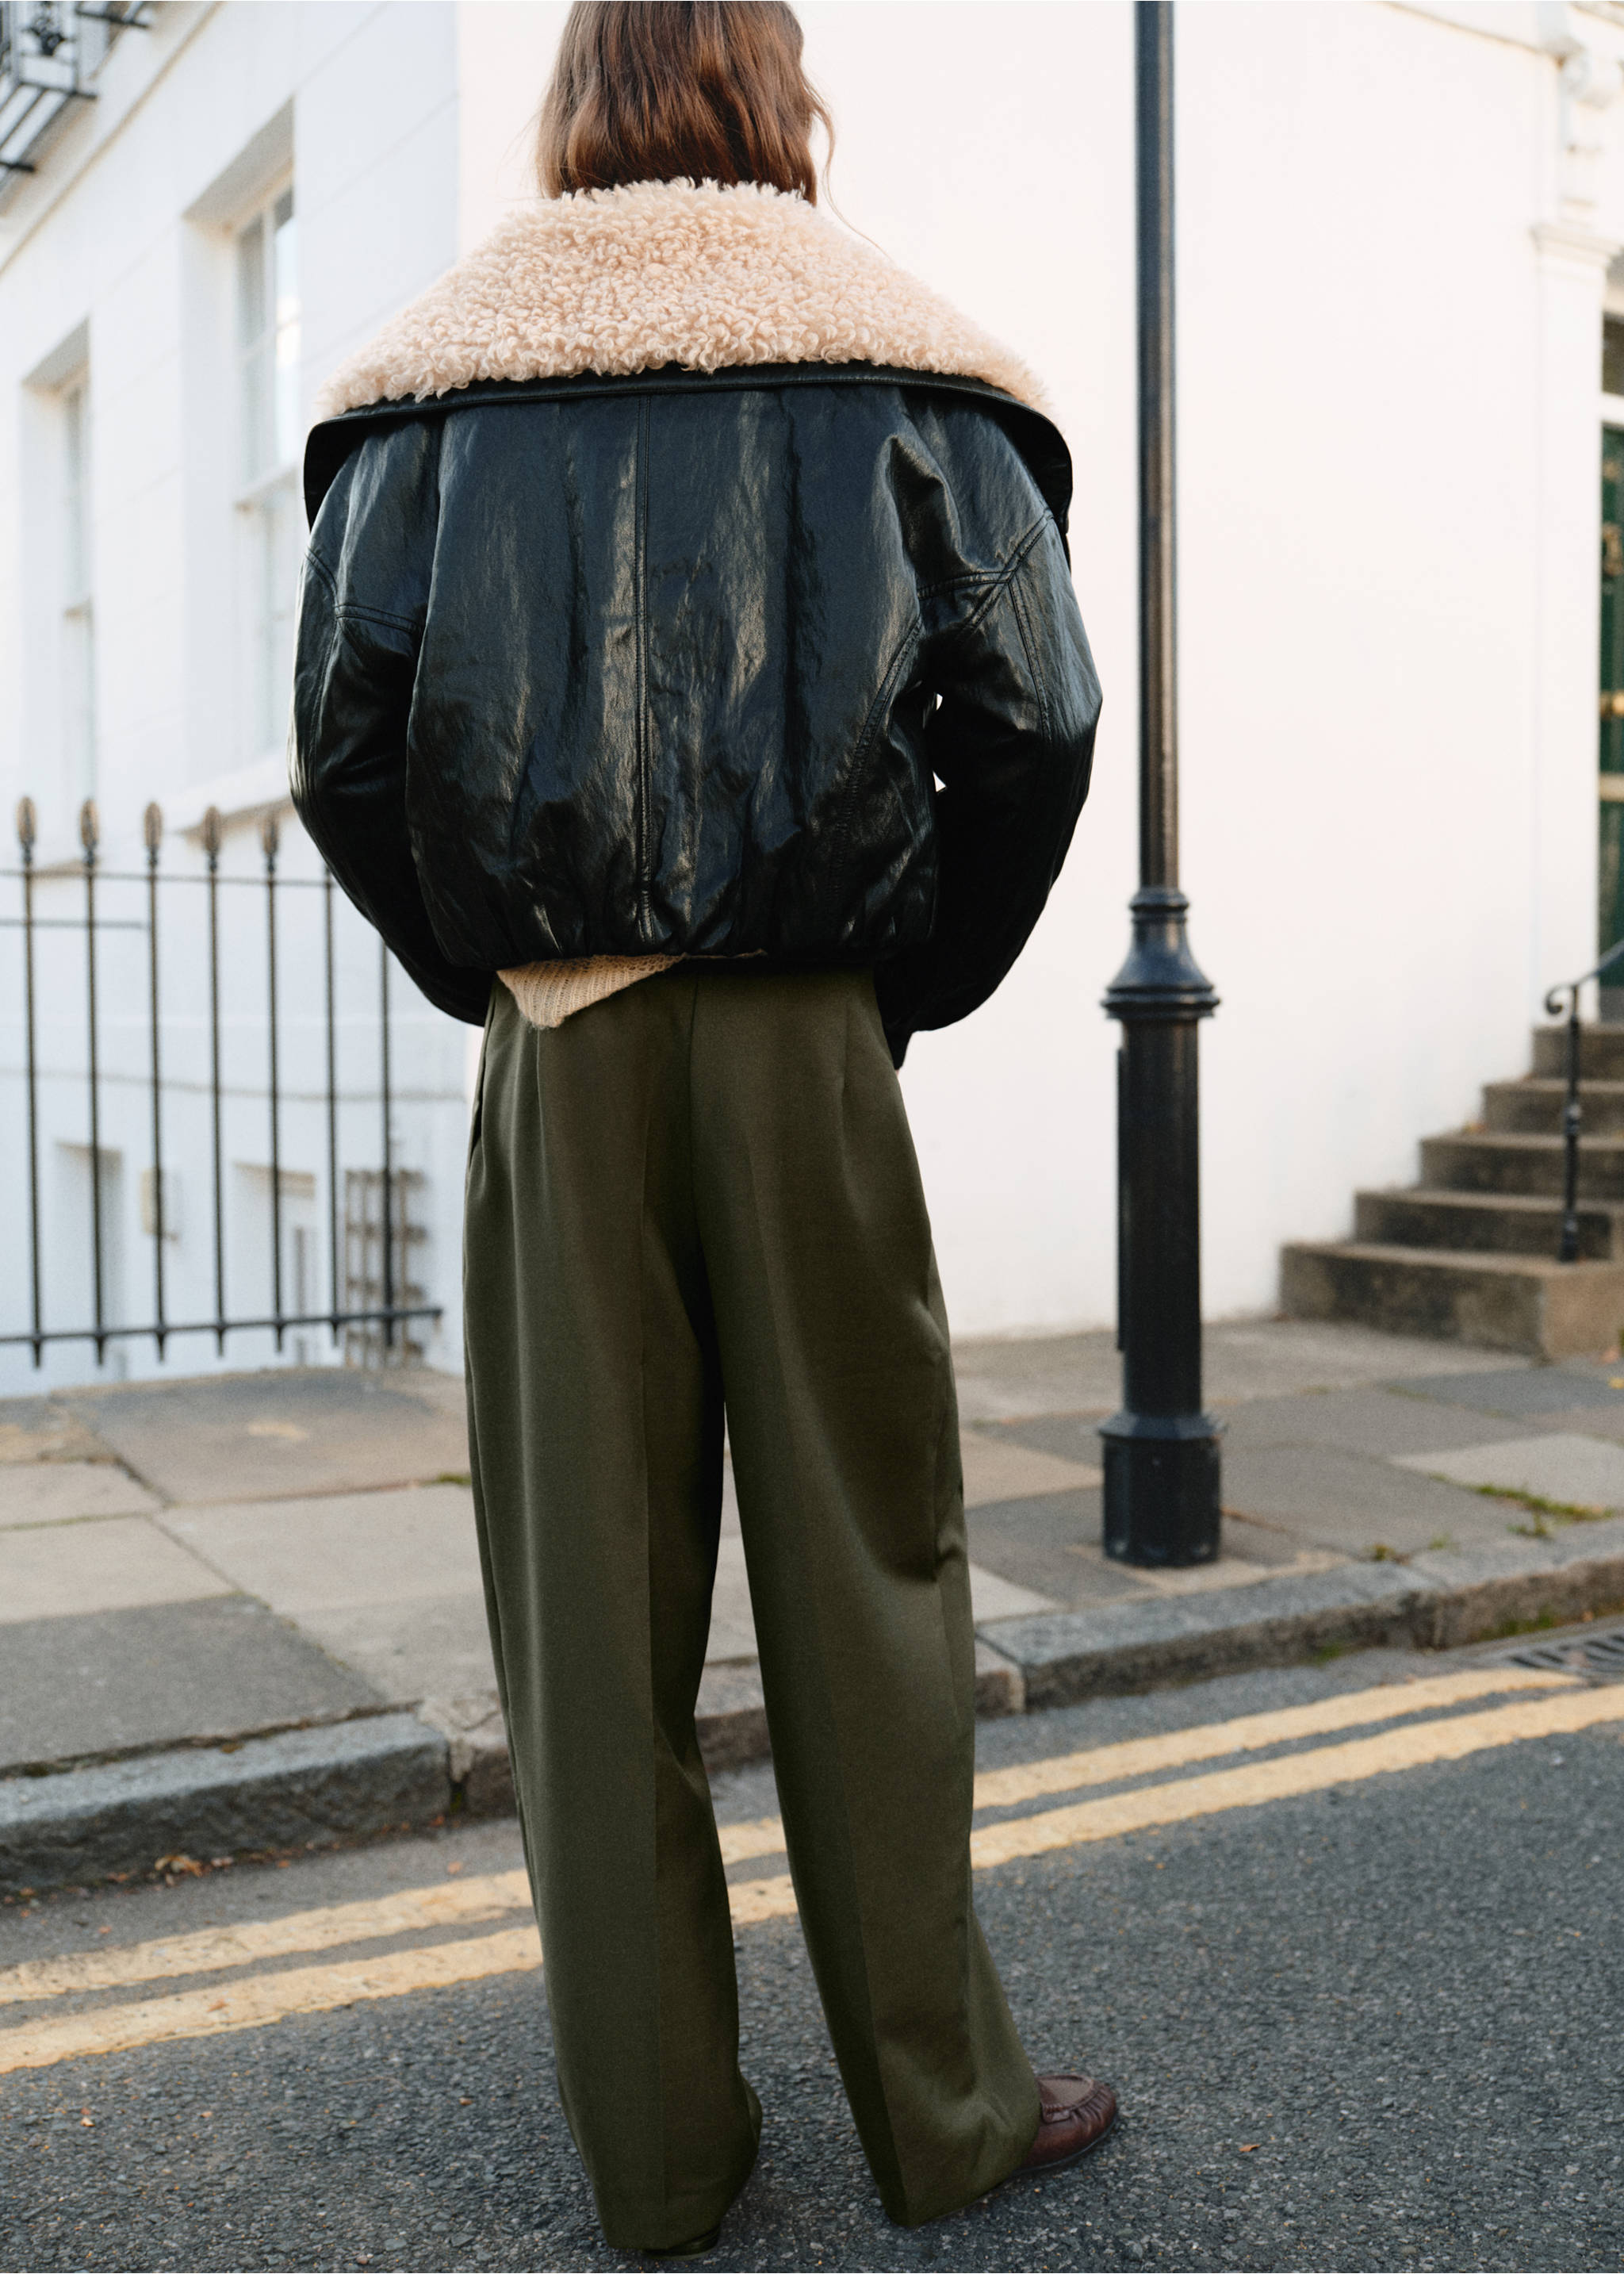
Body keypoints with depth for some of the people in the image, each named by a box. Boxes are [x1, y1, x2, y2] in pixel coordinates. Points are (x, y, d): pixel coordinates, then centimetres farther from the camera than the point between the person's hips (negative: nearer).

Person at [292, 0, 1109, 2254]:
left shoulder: (440, 372, 8)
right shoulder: (894, 359, 7)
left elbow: (345, 736, -1)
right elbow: (1031, 715, -3)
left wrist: (502, 976, 10)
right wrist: (904, 979, 7)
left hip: (556, 1052, 1)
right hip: (809, 1044, 0)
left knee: (588, 1598, 7)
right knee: (864, 1573, 8)